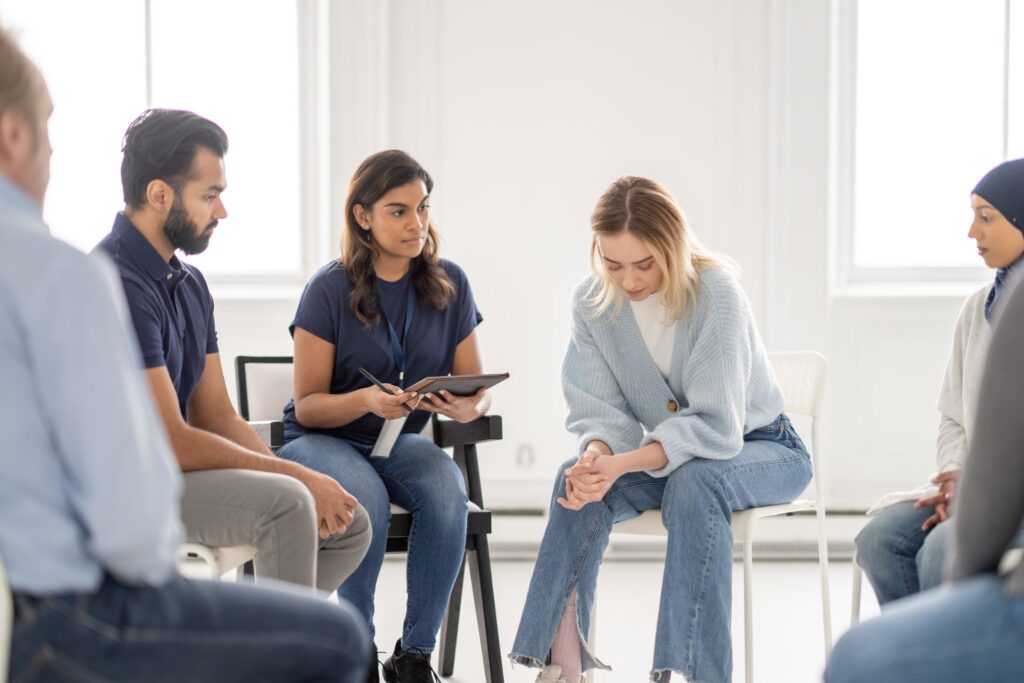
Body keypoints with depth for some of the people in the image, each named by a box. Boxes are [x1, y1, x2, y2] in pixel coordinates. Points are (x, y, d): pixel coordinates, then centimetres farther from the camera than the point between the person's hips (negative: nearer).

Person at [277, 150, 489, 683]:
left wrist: (468, 408, -22)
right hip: (319, 440, -3)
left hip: (401, 441, 3)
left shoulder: (450, 285, -1)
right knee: (366, 498, -36)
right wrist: (366, 401, -30)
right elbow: (308, 406, -10)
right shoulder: (330, 289, -12)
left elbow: (475, 390, 4)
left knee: (448, 489, -31)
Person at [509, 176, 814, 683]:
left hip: (760, 449, -4)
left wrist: (621, 464, -42)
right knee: (576, 480, -24)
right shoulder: (591, 302, -10)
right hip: (665, 453, 4)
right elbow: (598, 409, -7)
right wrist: (596, 455, -31)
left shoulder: (715, 294, -24)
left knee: (692, 480, -37)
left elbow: (714, 426, -29)